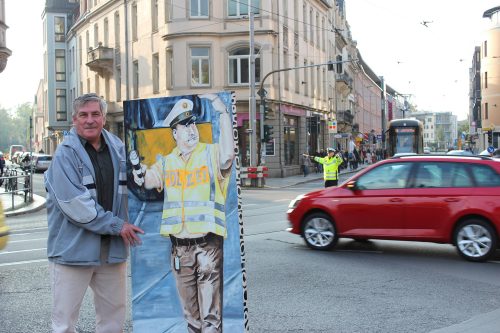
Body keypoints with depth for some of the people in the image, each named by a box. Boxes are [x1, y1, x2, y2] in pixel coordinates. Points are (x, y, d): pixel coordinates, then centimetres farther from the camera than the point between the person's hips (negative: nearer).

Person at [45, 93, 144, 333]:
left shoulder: (118, 149, 8)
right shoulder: (66, 154, -9)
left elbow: (127, 189, 22)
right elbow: (74, 204, -18)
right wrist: (116, 225, -16)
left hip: (112, 248, 5)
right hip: (73, 248, -5)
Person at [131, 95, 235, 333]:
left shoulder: (211, 153, 0)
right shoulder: (167, 161, 13)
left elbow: (227, 156, -21)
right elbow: (152, 179, 0)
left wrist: (222, 112, -27)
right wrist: (142, 177, -24)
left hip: (208, 243, -4)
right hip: (179, 246, 4)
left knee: (210, 312, -5)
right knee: (189, 310, 16)